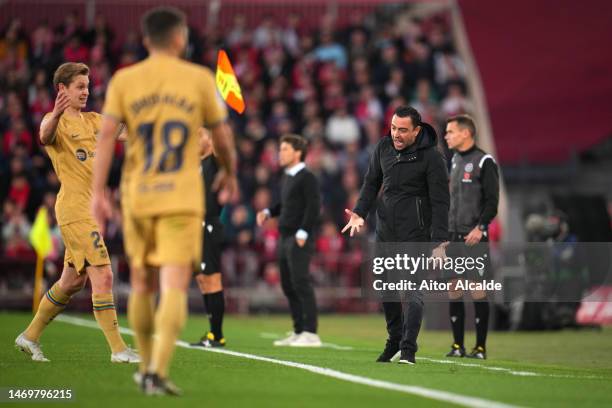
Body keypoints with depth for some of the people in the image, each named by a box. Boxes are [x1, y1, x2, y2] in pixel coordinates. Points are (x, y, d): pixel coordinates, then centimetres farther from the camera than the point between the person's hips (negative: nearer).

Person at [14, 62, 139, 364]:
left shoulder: (90, 120, 18)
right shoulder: (57, 121, -8)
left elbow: (120, 132, 7)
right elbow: (45, 136, -32)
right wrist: (55, 116, -53)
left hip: (92, 209, 9)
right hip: (75, 210, -9)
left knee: (72, 282, 15)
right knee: (103, 275, -14)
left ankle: (30, 336, 27)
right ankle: (118, 349, -12)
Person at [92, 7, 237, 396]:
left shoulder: (123, 80, 3)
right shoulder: (199, 79, 1)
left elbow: (107, 135, -6)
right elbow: (222, 136, 7)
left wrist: (98, 192, -7)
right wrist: (229, 172, 25)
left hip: (137, 195, 3)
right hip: (182, 197, -3)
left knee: (142, 284, 17)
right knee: (175, 286, -8)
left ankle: (146, 367, 29)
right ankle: (158, 372, -22)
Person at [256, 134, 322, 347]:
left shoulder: (306, 177, -9)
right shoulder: (288, 177, 18)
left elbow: (314, 206, -16)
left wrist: (302, 233, -21)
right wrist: (268, 212, 12)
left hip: (299, 239, -9)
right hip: (285, 237, 9)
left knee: (301, 284, -11)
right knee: (288, 285, 10)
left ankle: (310, 334, -9)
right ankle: (298, 332, 16)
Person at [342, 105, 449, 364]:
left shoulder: (431, 157, -12)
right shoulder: (384, 147, 4)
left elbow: (440, 202, -12)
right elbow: (371, 182, 16)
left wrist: (439, 242, -17)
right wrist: (360, 212, 1)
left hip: (415, 234, -6)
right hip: (385, 231, 6)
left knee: (412, 291, -12)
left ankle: (408, 349, -14)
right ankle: (394, 340, 26)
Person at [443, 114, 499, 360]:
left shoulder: (484, 162, -7)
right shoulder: (455, 160, 16)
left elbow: (492, 201, -10)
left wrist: (480, 228, -21)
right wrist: (444, 233, 17)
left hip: (474, 237, -7)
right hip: (454, 236, 7)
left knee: (478, 290, -5)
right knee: (453, 289, 5)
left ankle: (480, 347, 0)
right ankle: (458, 346, 11)